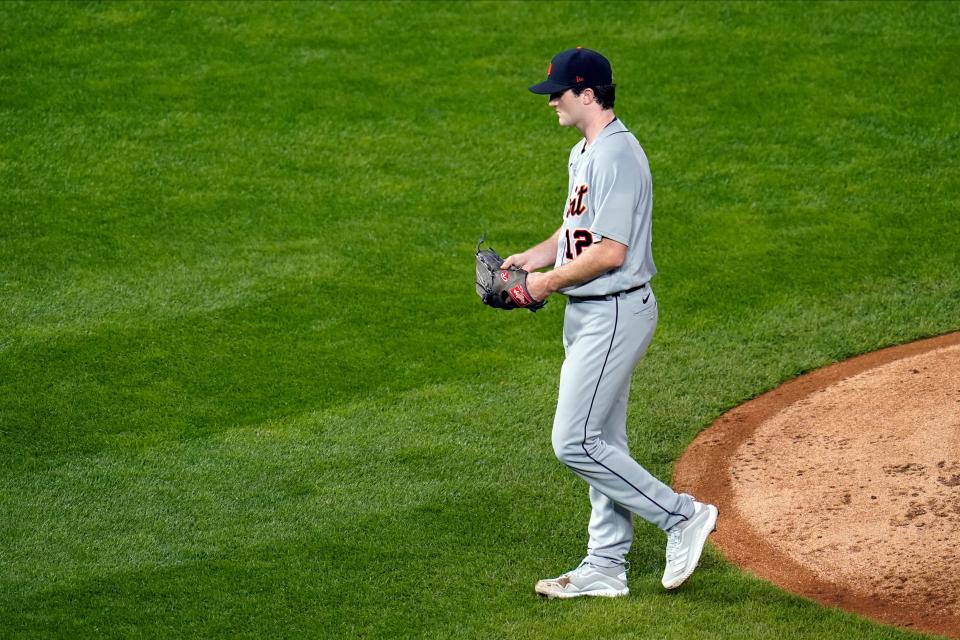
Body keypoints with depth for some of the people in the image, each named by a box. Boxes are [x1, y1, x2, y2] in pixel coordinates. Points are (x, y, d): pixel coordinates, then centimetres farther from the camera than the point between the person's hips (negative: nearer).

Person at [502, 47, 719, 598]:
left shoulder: (616, 155, -20)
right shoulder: (584, 153, 13)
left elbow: (610, 251, -24)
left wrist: (552, 280, -14)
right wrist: (531, 258, 8)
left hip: (615, 313, -11)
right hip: (589, 314, 11)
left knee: (575, 443, -11)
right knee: (602, 444, 14)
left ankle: (682, 515, -2)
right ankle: (605, 567, 20)